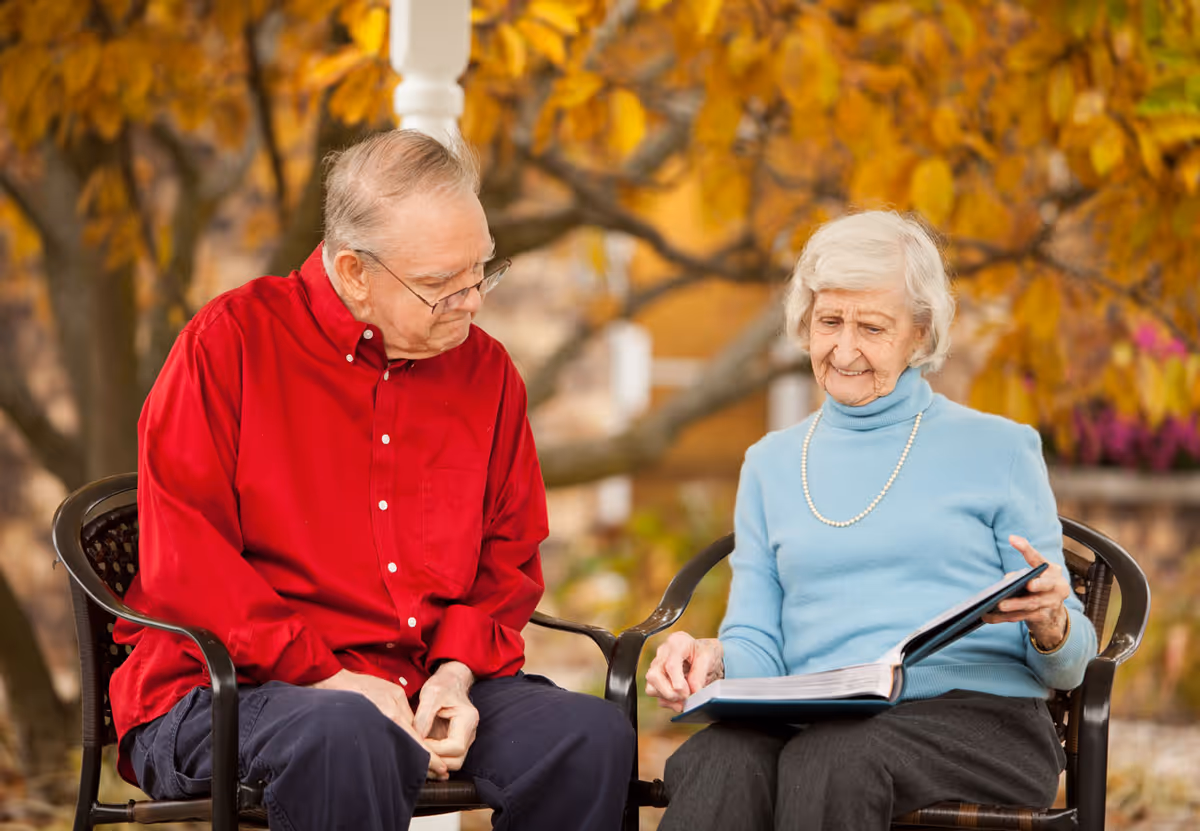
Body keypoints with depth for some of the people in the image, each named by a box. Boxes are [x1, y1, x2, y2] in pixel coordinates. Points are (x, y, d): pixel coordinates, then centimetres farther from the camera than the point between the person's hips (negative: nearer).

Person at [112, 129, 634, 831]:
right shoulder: (232, 342, -2)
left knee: (596, 736, -20)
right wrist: (325, 675, -16)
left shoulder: (487, 371, 13)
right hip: (228, 691, -5)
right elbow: (183, 559, -8)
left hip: (433, 685, 5)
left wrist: (456, 674, -3)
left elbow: (508, 558, 18)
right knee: (348, 736, -39)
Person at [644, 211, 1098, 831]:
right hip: (814, 722, 2)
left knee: (835, 761, -38)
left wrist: (1050, 626, -13)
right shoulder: (772, 464, 22)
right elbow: (759, 648, 16)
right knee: (717, 765, -35)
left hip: (976, 714, -2)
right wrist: (714, 658, -7)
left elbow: (1066, 669, 11)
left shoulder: (996, 449, 12)